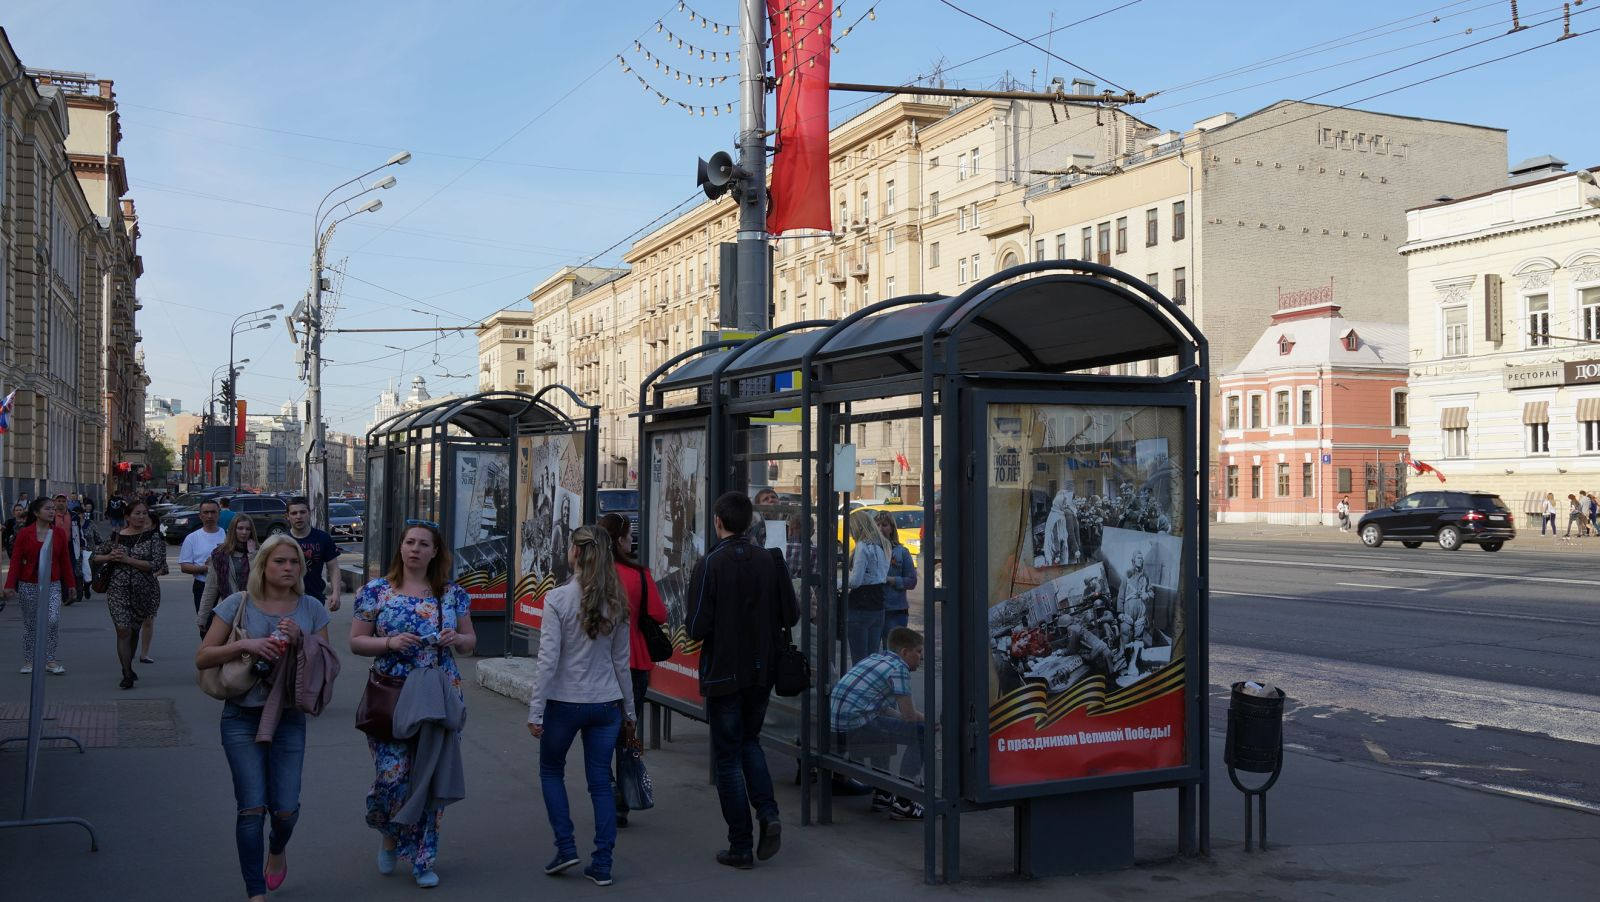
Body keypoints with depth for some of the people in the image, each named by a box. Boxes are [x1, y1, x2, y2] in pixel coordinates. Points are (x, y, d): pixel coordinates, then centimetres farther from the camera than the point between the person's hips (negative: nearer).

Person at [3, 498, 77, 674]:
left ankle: (50, 660, -5)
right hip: (29, 585, -1)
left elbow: (65, 560, 8)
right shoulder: (24, 533, -3)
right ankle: (28, 661, 21)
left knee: (53, 619, -15)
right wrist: (10, 585, -11)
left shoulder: (59, 532, 3)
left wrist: (70, 584, 9)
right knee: (30, 624, 9)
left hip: (52, 585, 1)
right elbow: (16, 560, -4)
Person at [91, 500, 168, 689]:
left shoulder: (153, 536, -2)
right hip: (118, 589, 0)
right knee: (123, 630, -12)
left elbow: (155, 565, -14)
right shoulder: (117, 536, 5)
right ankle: (127, 674, -11)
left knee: (134, 630, 14)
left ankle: (128, 667, 34)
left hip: (144, 590, 0)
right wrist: (109, 557, -7)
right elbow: (94, 557, 14)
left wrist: (127, 559, -17)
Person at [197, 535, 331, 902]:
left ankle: (277, 849, 37)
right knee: (252, 807, -7)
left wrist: (299, 640, -13)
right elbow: (202, 658, -3)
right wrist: (244, 644, -18)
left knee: (286, 808, 0)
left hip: (289, 717, 2)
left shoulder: (311, 609, 3)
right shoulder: (238, 604, -2)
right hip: (242, 717, -2)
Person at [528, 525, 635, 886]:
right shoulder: (615, 602, 2)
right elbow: (622, 662, 6)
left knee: (551, 771, 19)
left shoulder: (558, 598, -12)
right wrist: (629, 712, 13)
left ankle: (565, 847, 12)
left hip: (565, 702, -3)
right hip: (606, 703, 4)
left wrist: (536, 710, -9)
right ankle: (602, 864, 10)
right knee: (600, 782, 9)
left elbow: (548, 659, -14)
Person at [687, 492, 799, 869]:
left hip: (724, 673, -4)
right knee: (750, 741, 24)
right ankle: (768, 815, 5)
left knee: (727, 758, 6)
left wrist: (701, 631, 5)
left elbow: (697, 627, -18)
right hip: (762, 671, 5)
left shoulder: (710, 564, -15)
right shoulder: (769, 561, -1)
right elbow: (791, 615, 0)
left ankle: (741, 847, 9)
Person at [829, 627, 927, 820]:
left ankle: (881, 794, 32)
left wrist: (918, 718, 29)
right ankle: (902, 804, -5)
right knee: (922, 733, -7)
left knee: (886, 725, 36)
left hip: (835, 724, 10)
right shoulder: (898, 668, -6)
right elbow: (909, 715, -7)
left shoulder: (874, 658, 22)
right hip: (853, 729, -10)